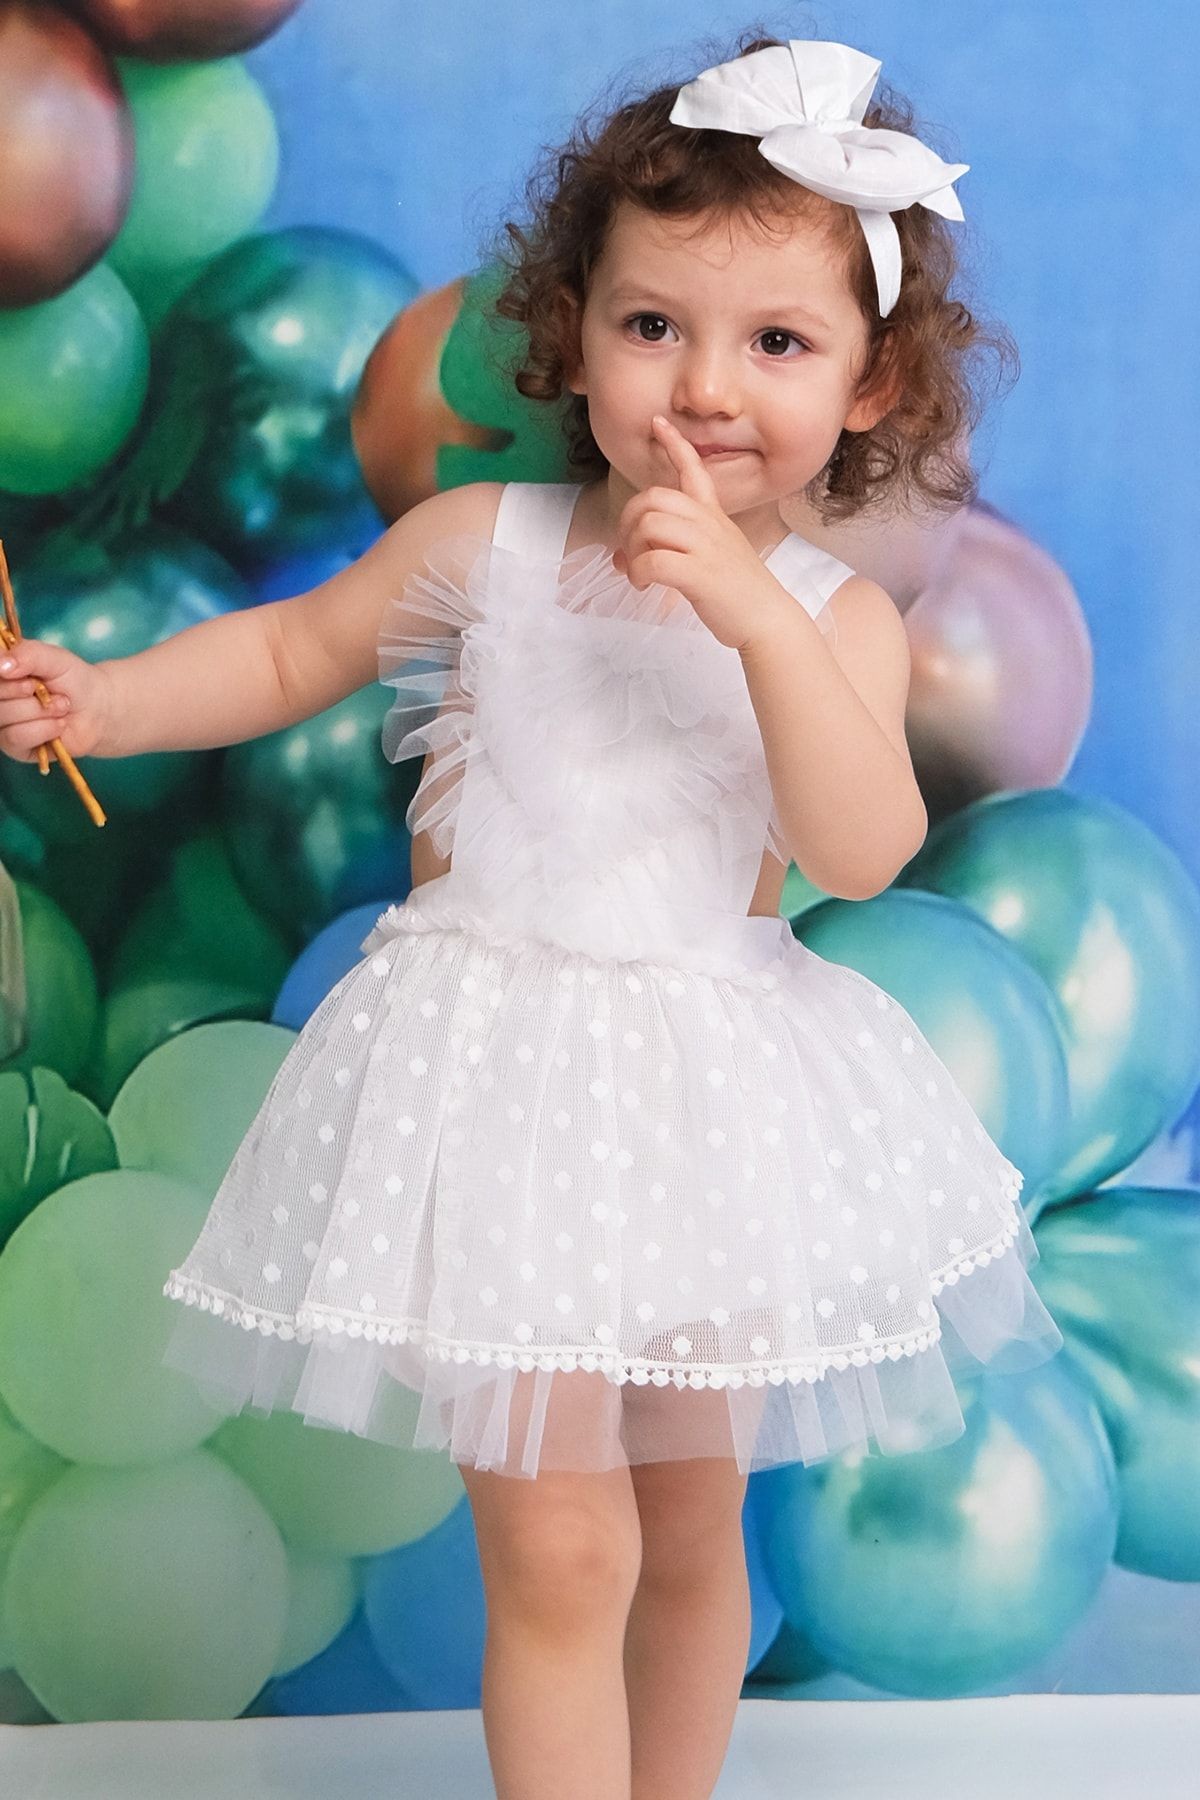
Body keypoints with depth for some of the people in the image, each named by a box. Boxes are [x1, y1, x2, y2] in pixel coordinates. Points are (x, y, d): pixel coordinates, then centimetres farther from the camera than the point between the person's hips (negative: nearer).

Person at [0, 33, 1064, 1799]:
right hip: (505, 1084, -2)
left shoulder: (837, 617, -4)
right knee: (557, 1553, -3)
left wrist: (754, 615, -28)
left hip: (717, 1102, 2)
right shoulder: (482, 542, -5)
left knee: (693, 1534, 19)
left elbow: (864, 852, -19)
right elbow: (296, 648, 10)